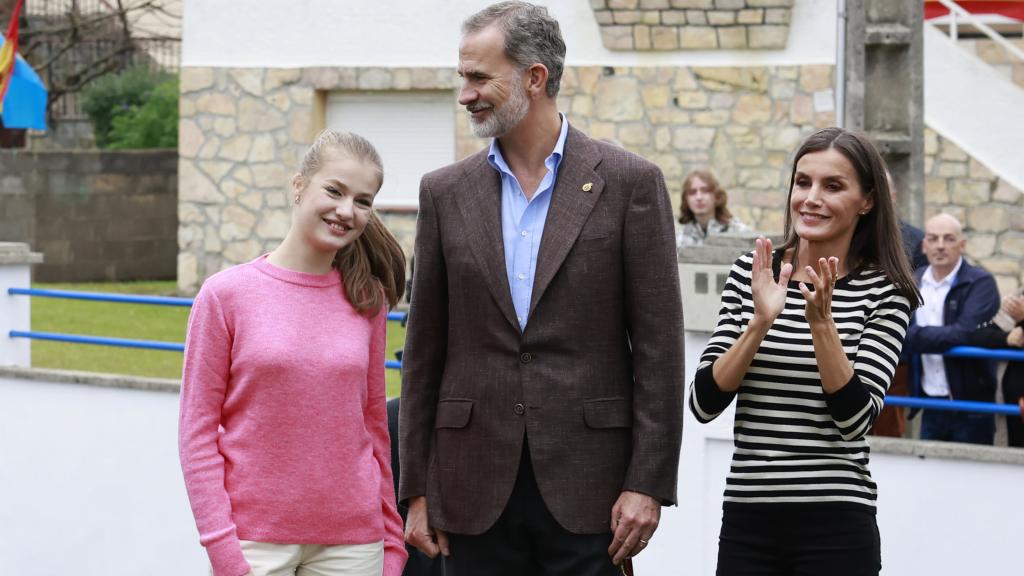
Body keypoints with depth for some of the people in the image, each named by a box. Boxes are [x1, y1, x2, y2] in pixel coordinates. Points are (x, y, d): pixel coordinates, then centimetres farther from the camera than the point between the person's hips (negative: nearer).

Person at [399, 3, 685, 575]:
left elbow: (658, 343, -2)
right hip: (476, 490, 3)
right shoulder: (447, 192, 9)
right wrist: (418, 489, 6)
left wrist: (647, 483, -8)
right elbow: (425, 350, 10)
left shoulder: (629, 182, -1)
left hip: (586, 485, -3)